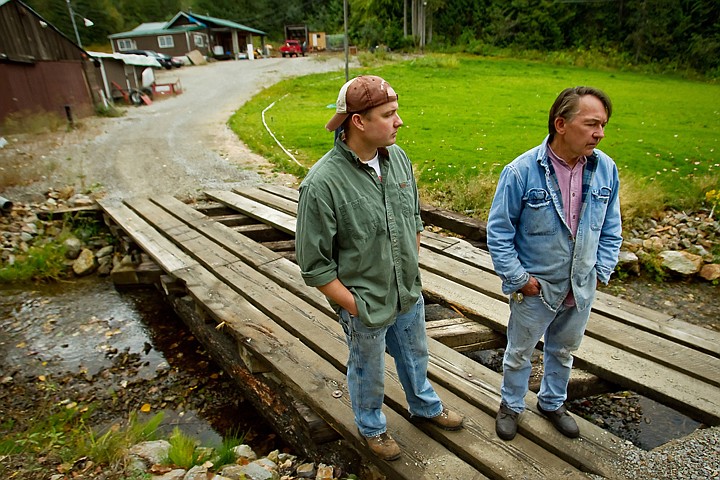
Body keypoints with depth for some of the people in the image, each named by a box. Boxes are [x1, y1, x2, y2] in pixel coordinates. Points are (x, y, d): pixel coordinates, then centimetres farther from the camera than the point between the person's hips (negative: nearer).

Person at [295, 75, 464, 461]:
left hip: (409, 295, 6)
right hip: (365, 307, -5)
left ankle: (424, 406, 59)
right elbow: (313, 263, -20)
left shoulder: (398, 157, -8)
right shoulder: (323, 183, -27)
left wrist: (412, 276, 9)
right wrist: (353, 306, -13)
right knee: (368, 372, 22)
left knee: (415, 357, 29)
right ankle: (371, 426, 52)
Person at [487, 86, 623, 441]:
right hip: (535, 288, -4)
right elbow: (499, 231, -15)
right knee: (519, 352, 17)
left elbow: (611, 228, 5)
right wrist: (518, 278, -15)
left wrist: (601, 271, 0)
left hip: (581, 288, 5)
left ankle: (552, 403, 51)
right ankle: (511, 406, 43)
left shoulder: (606, 169, -8)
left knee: (564, 350, 25)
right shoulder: (521, 171, -22)